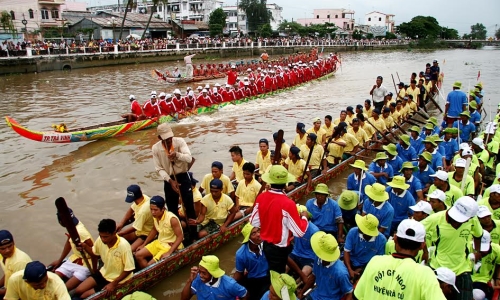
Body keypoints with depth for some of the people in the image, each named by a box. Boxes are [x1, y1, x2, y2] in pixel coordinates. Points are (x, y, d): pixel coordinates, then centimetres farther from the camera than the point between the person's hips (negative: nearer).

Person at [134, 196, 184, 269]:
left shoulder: (172, 219, -28)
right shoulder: (155, 215, -6)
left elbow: (180, 237, -24)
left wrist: (169, 253, -29)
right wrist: (144, 244, 11)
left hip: (171, 246, -8)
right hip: (159, 242, 8)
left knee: (150, 265, -19)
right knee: (138, 255, -1)